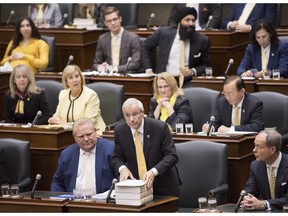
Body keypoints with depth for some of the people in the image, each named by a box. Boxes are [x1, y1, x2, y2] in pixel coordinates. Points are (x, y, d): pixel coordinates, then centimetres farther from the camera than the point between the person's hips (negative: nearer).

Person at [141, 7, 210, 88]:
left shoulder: (202, 40, -3)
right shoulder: (164, 32, -3)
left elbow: (205, 65, 9)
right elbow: (145, 46, 12)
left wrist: (192, 71, -10)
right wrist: (148, 69, 4)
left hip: (187, 83, 0)